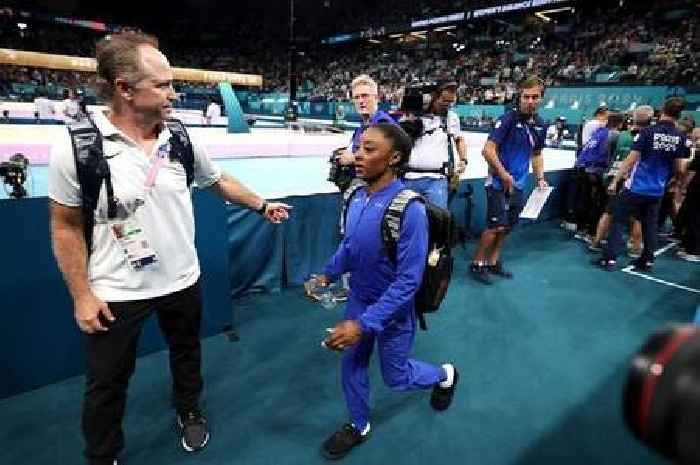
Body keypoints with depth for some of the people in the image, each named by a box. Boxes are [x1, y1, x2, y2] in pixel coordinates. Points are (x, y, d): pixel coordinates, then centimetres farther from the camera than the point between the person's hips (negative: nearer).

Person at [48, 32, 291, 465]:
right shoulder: (78, 147, -18)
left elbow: (219, 180, 11)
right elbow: (66, 226, -10)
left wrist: (262, 205, 13)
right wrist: (82, 295, -10)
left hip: (183, 281, 4)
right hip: (115, 293, -3)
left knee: (187, 356, 25)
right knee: (107, 384, 15)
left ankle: (189, 411, 54)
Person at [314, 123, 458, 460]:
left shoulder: (409, 210, -30)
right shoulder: (358, 197, -10)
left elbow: (408, 281, -28)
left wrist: (364, 324, -30)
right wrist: (328, 274, -1)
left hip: (392, 309, -5)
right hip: (358, 299, 6)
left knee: (395, 377, 17)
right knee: (351, 365, 18)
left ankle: (445, 375, 49)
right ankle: (358, 426, 45)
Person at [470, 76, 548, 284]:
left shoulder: (539, 125, 8)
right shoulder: (508, 119, -13)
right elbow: (488, 150, -17)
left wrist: (540, 178, 11)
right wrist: (503, 175, -17)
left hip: (518, 185, 7)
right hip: (499, 183, -7)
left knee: (507, 226, 12)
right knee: (496, 226, -7)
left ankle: (493, 262, 25)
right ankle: (477, 264, 8)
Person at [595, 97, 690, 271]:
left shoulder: (647, 132, -11)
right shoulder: (681, 138, 1)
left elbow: (631, 160, -13)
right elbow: (678, 166, 6)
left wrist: (615, 181, -9)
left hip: (636, 187, -4)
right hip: (657, 190, 4)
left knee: (618, 220, 3)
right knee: (650, 225, 14)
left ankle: (610, 258, 0)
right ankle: (647, 261, 20)